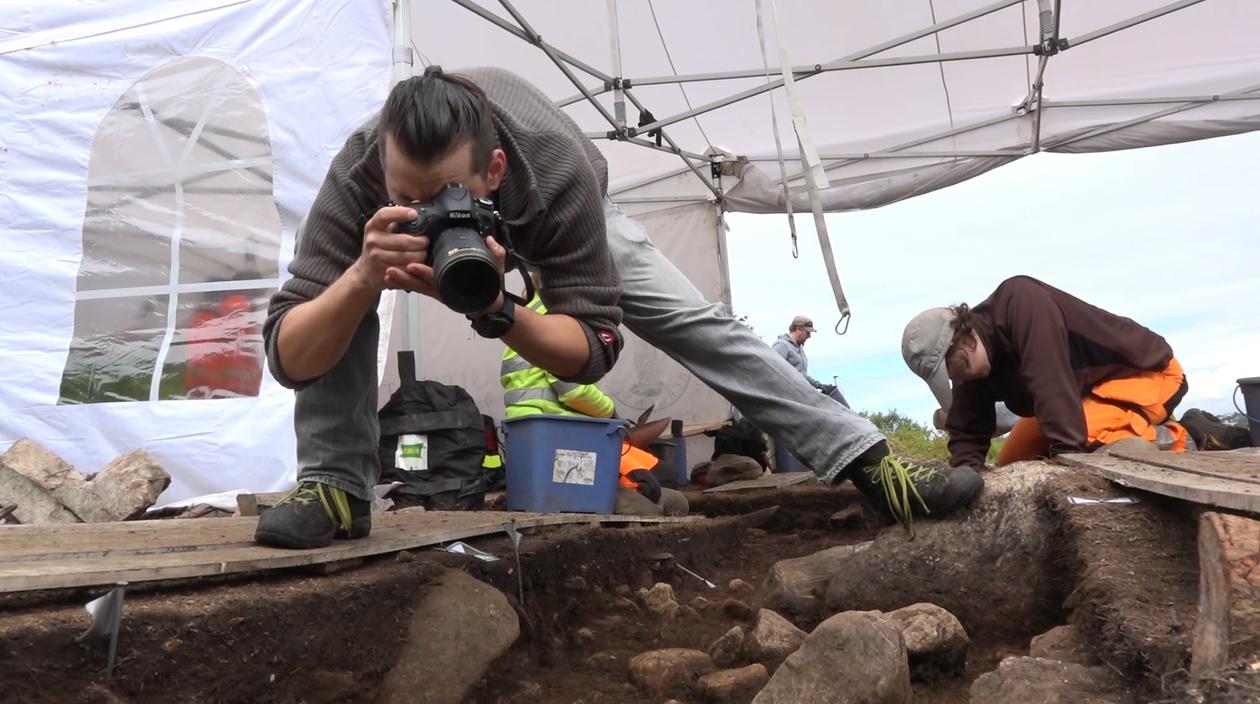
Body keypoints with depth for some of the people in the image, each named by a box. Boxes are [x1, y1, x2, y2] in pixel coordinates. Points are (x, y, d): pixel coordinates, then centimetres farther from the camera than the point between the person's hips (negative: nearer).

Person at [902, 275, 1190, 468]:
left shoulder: (1018, 300, -33)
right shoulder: (971, 366, -8)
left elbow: (1049, 382, -39)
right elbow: (966, 432, -5)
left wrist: (1068, 454, -40)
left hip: (1147, 371, -9)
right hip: (1091, 388, 9)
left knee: (1082, 438, -34)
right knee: (1011, 464, 4)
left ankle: (1167, 439, -5)